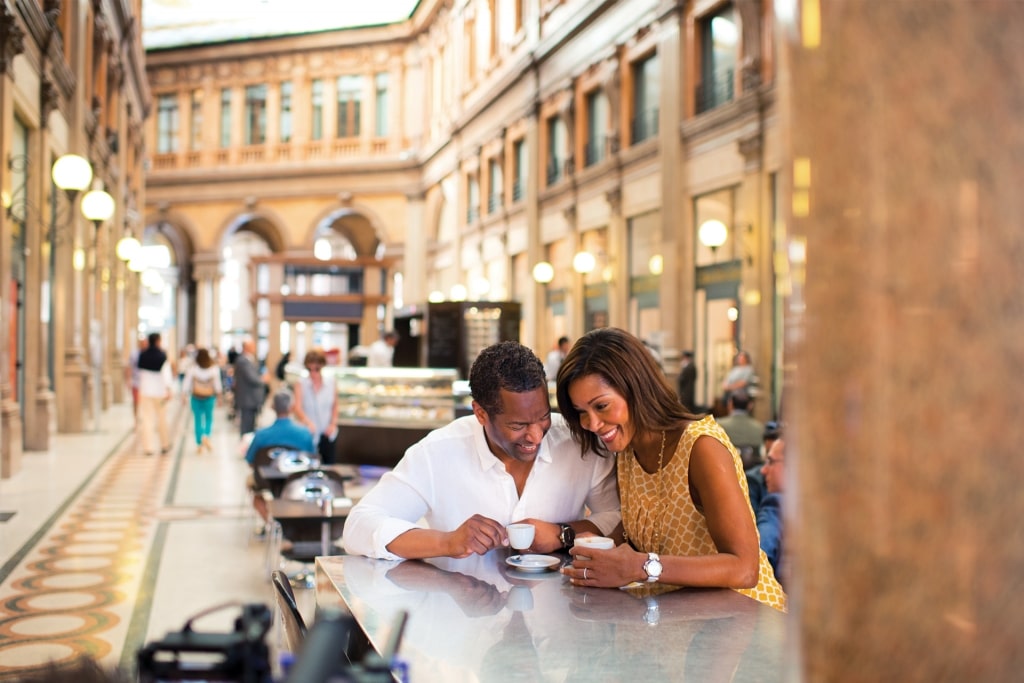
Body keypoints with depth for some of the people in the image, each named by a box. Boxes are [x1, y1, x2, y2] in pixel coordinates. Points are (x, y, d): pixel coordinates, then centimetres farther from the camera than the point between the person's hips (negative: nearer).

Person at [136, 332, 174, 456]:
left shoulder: (142, 355, -1)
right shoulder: (162, 356, -10)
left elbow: (140, 371, 9)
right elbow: (166, 373, -15)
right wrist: (168, 389, -13)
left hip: (145, 391, 2)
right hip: (159, 391, -2)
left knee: (146, 418, 3)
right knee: (162, 418, 10)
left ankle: (148, 446, -1)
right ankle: (165, 445, 20)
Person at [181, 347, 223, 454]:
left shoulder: (193, 368, -8)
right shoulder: (214, 368, -7)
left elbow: (187, 382, -8)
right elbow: (217, 383, -4)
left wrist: (184, 395, -1)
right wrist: (219, 393, 8)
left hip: (196, 397, 0)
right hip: (209, 397, 0)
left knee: (197, 420, 8)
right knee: (208, 418, 14)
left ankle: (199, 444, 10)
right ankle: (206, 436, -12)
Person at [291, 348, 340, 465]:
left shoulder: (331, 385, 4)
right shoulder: (300, 385, -5)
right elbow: (298, 408, -16)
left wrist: (333, 424, -1)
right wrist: (308, 422, -34)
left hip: (327, 434, 3)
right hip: (308, 433, -3)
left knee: (329, 463, 5)